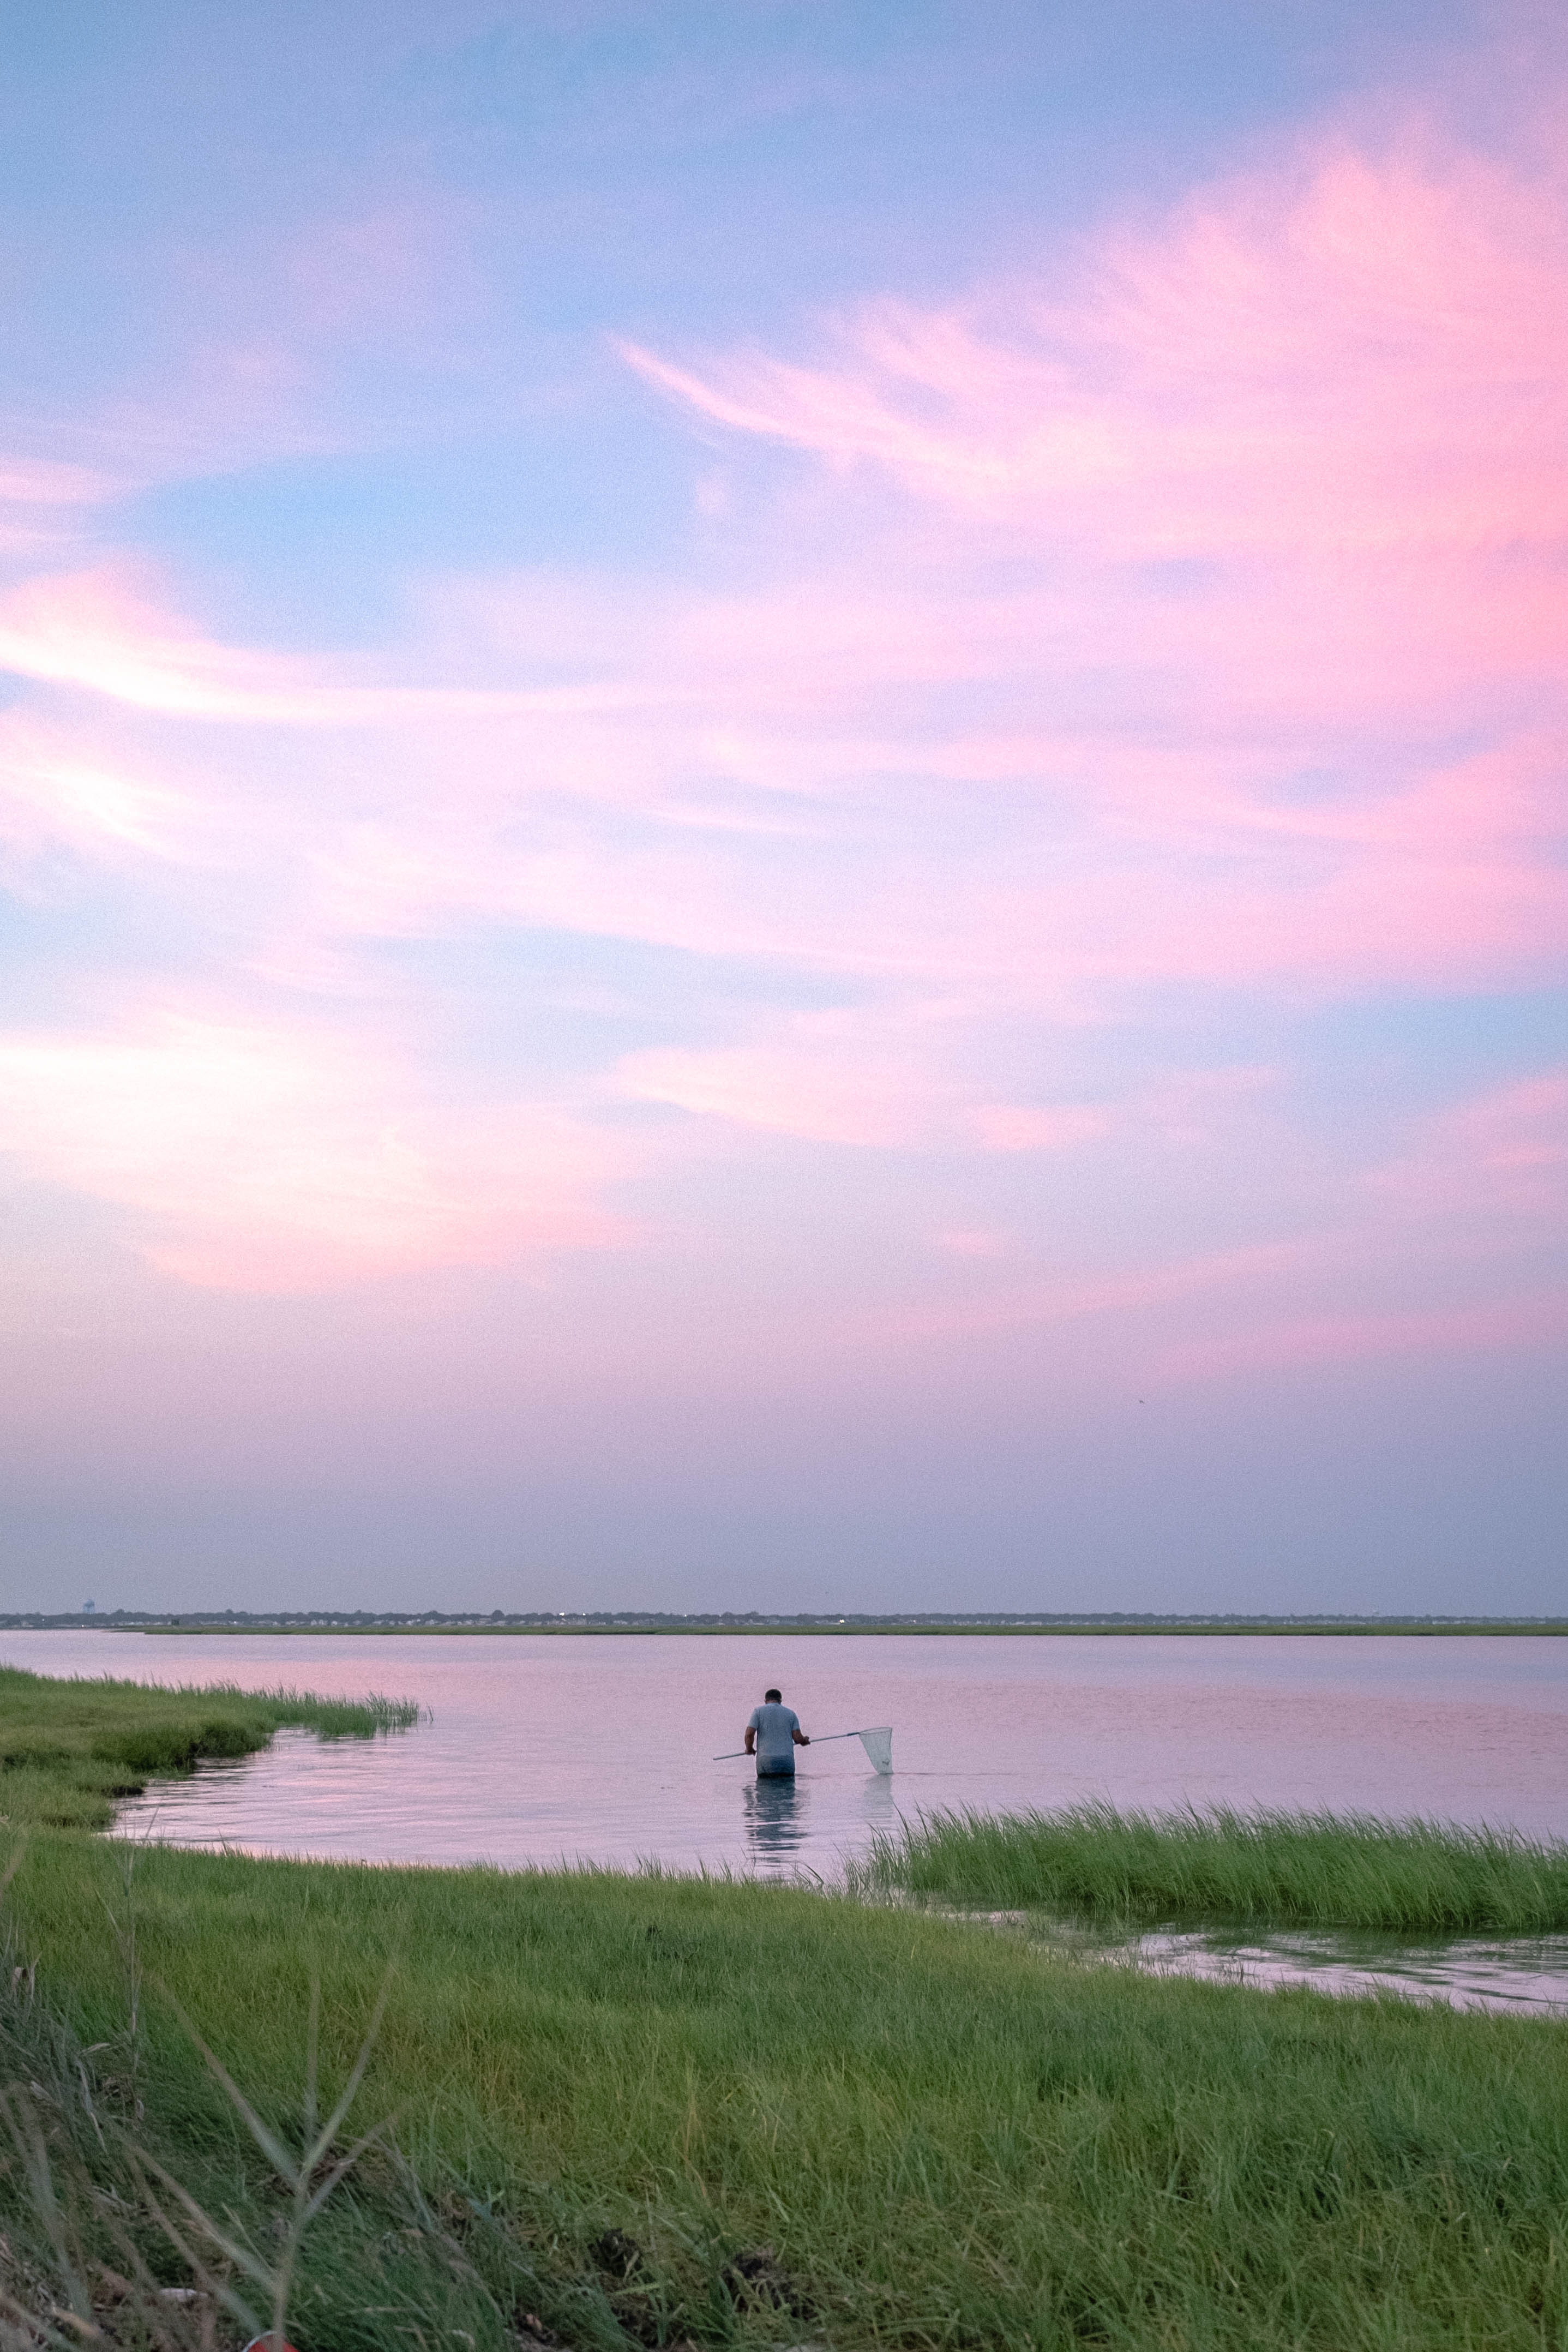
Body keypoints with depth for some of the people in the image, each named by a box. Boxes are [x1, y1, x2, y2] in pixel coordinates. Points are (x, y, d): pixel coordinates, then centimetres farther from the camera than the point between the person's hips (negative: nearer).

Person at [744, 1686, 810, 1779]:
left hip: (765, 1760, -2)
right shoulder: (791, 1713, 13)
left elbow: (749, 1733, -4)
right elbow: (797, 1738, 5)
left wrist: (749, 1749, 14)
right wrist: (805, 1741, 27)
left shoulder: (758, 1711, 7)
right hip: (787, 1761, 2)